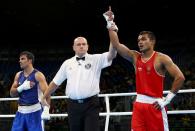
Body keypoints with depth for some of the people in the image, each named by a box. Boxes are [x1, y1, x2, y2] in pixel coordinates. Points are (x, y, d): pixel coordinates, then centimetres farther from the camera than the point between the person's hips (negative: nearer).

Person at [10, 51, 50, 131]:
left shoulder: (38, 75, -8)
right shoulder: (18, 75, 10)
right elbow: (12, 93, 9)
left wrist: (46, 109, -31)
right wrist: (22, 87, -12)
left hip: (34, 111, -6)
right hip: (21, 112, 6)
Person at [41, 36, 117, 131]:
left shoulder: (96, 59, 2)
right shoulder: (67, 63, 11)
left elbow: (111, 55, -15)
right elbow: (55, 82, 17)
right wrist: (44, 98, 17)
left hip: (91, 104, -3)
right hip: (73, 105, 3)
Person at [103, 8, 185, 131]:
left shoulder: (161, 58, -6)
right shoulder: (135, 56, 10)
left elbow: (180, 77, -12)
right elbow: (116, 45, 1)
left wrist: (167, 99, -13)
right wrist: (110, 23, -4)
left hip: (155, 105, -5)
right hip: (139, 104, 5)